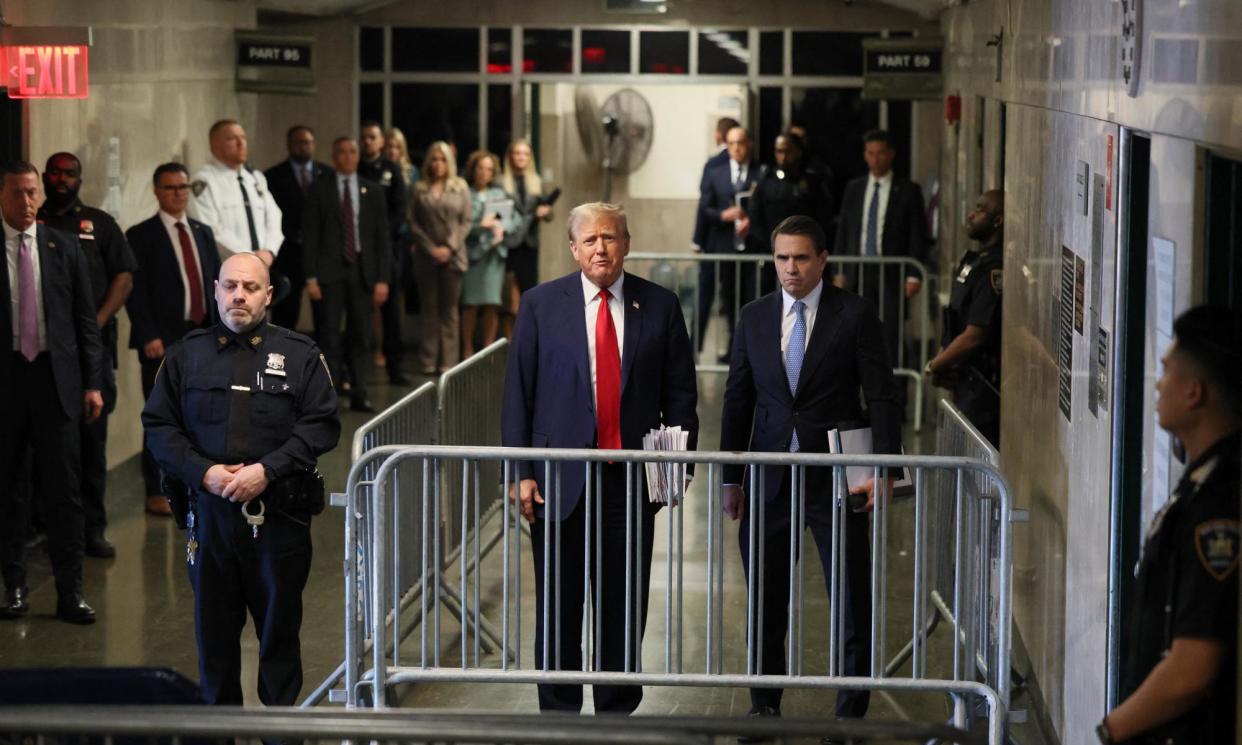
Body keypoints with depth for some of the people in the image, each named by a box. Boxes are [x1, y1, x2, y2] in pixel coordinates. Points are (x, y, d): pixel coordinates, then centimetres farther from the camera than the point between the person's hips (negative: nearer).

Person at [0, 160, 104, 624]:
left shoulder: (64, 248, 6)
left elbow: (85, 319, 8)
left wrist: (93, 382, 2)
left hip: (56, 379, 1)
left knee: (63, 488, 1)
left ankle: (70, 592, 4)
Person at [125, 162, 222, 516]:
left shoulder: (203, 232, 14)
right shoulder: (141, 235, -4)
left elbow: (216, 283, 15)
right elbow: (136, 291, -9)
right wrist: (149, 337, -16)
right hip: (163, 341, -5)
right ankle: (156, 492, 3)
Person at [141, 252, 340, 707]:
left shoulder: (300, 354, 5)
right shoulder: (187, 354, 10)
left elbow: (322, 425, -3)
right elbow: (158, 425, 6)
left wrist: (268, 470, -15)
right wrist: (203, 472, -10)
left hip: (280, 511, -1)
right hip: (209, 511, 2)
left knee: (279, 626, 5)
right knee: (214, 626, 8)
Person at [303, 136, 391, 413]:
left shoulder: (373, 191, 9)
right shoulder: (319, 190, 3)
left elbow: (382, 237, 7)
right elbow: (310, 236, 0)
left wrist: (382, 279, 0)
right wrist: (311, 278, -7)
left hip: (363, 272, 2)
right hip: (330, 271, -2)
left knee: (361, 338, 5)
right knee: (330, 338, -4)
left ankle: (358, 395, 11)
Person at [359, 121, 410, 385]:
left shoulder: (391, 170, 8)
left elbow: (400, 209, 3)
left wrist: (383, 235, -9)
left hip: (387, 244, 0)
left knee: (391, 305, 0)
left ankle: (395, 365, 3)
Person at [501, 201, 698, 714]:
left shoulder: (660, 306, 5)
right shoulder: (541, 305, 2)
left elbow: (681, 394, 7)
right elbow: (517, 395, 2)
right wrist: (521, 473, -5)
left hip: (632, 478, 1)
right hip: (558, 480, -1)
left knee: (626, 606, 6)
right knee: (558, 609, 5)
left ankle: (617, 711, 17)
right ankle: (558, 714, 16)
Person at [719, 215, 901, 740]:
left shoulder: (855, 315, -3)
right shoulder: (754, 317, 7)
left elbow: (881, 397, -4)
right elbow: (738, 400, 11)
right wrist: (732, 478, 7)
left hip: (835, 479, -3)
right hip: (770, 480, 3)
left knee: (853, 607, -1)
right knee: (766, 604, 10)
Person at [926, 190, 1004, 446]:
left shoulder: (995, 270, -18)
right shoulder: (975, 261, 14)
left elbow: (974, 337, -20)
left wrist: (935, 366, -7)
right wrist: (942, 360, 3)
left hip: (984, 388, -10)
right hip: (968, 385, 10)